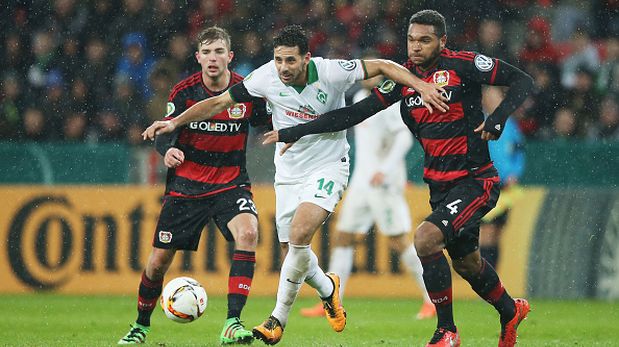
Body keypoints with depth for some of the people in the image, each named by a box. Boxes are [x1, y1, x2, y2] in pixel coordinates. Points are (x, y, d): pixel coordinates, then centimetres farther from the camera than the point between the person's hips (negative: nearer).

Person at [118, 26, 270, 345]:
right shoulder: (183, 92, -6)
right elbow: (165, 134, -5)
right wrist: (167, 150, -28)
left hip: (231, 184, -1)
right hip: (186, 185, 1)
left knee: (247, 232, -30)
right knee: (159, 260, 2)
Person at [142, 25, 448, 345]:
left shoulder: (330, 72, -21)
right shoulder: (266, 77, -14)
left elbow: (381, 66, -12)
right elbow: (219, 102, -5)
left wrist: (420, 85, -23)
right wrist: (174, 122, -10)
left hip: (328, 166, -4)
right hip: (288, 172, 4)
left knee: (299, 235, -24)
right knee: (291, 250, 6)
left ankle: (279, 319, -10)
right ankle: (327, 288, 39)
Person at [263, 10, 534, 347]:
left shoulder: (462, 65, -12)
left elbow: (522, 81, -7)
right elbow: (356, 112, 5)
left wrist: (498, 118, -22)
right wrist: (296, 132, 1)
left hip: (475, 180, -7)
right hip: (439, 185, 7)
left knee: (425, 238, -24)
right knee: (466, 263, 18)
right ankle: (510, 311, 47)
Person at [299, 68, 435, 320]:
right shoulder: (359, 98, 15)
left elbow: (404, 138, -18)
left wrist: (385, 170, -26)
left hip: (385, 183, -8)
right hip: (361, 181, 8)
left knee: (399, 242, -8)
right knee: (343, 238, 3)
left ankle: (432, 299, 1)